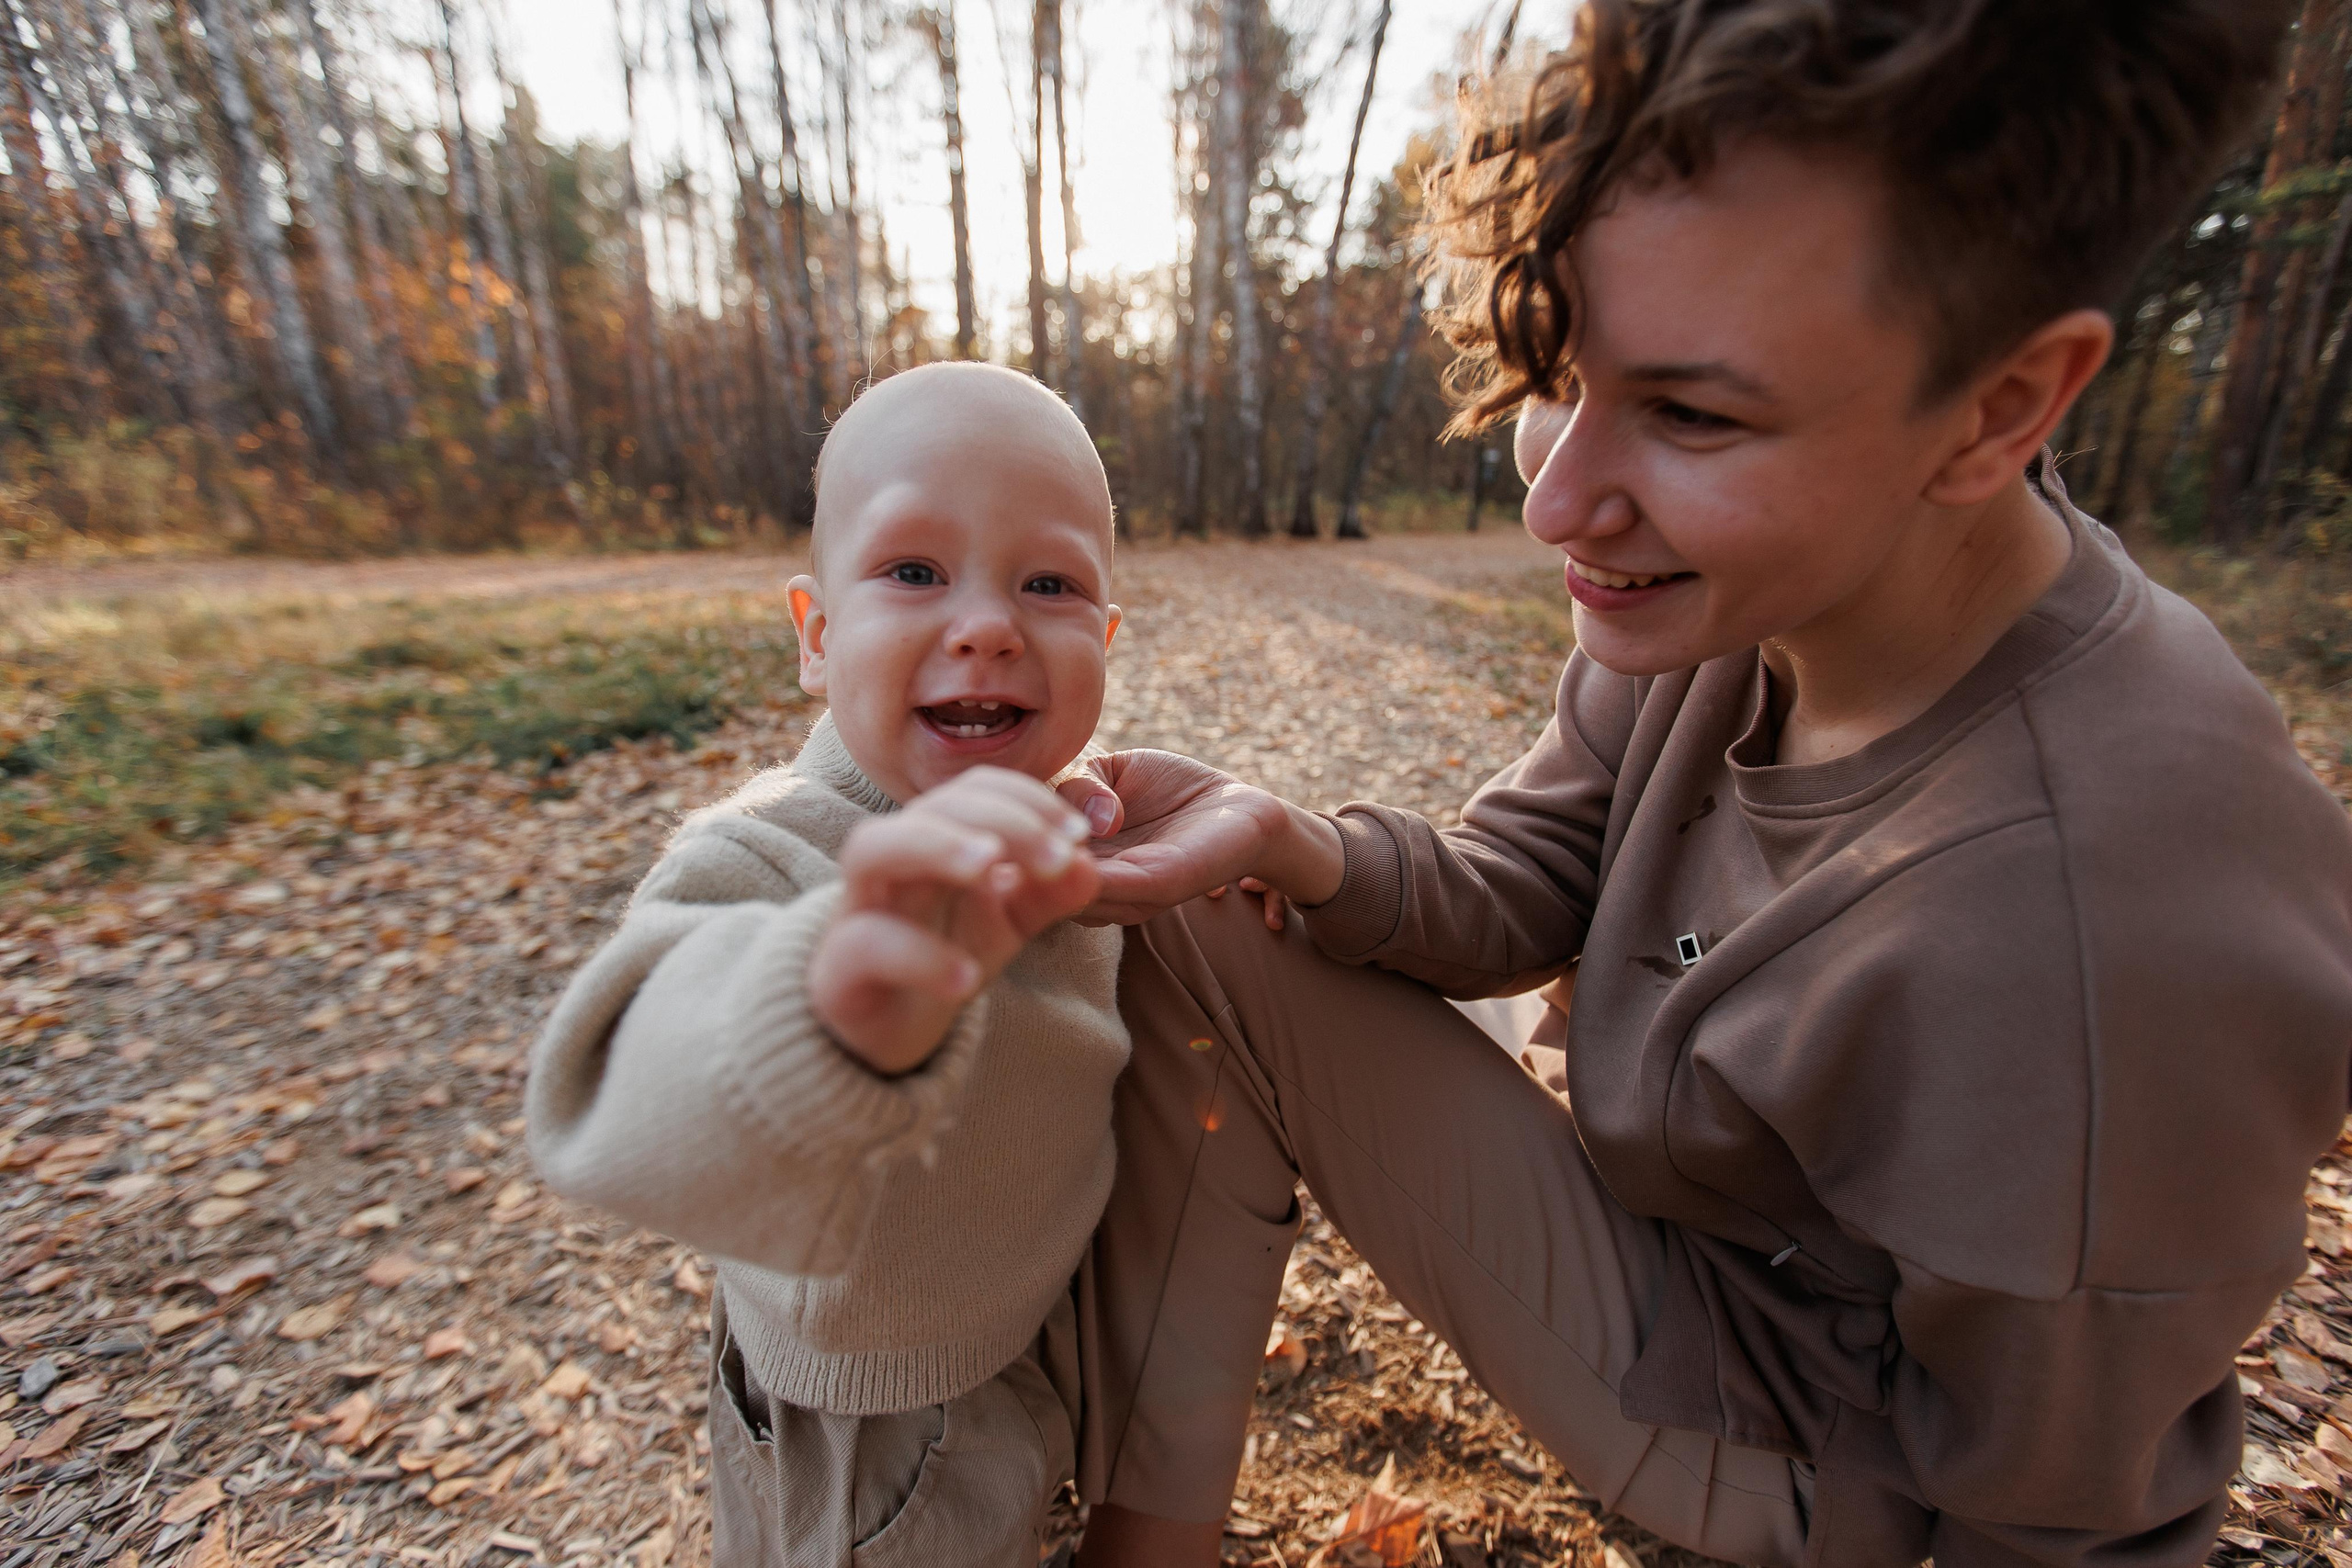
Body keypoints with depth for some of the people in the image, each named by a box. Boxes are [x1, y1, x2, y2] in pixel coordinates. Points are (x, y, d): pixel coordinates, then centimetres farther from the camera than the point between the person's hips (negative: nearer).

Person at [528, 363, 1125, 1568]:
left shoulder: (1049, 830, -14)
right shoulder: (767, 861, -34)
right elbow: (641, 1127, -53)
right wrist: (846, 1020, -72)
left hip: (1043, 1318, 6)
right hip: (869, 1426, -5)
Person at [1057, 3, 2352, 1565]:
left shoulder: (2093, 962, -38)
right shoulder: (1734, 573, -18)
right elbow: (1519, 890, -11)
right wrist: (1282, 843, -30)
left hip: (1774, 1435, -6)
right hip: (1651, 1181, 7)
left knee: (1214, 955, -22)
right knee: (1214, 913, 7)